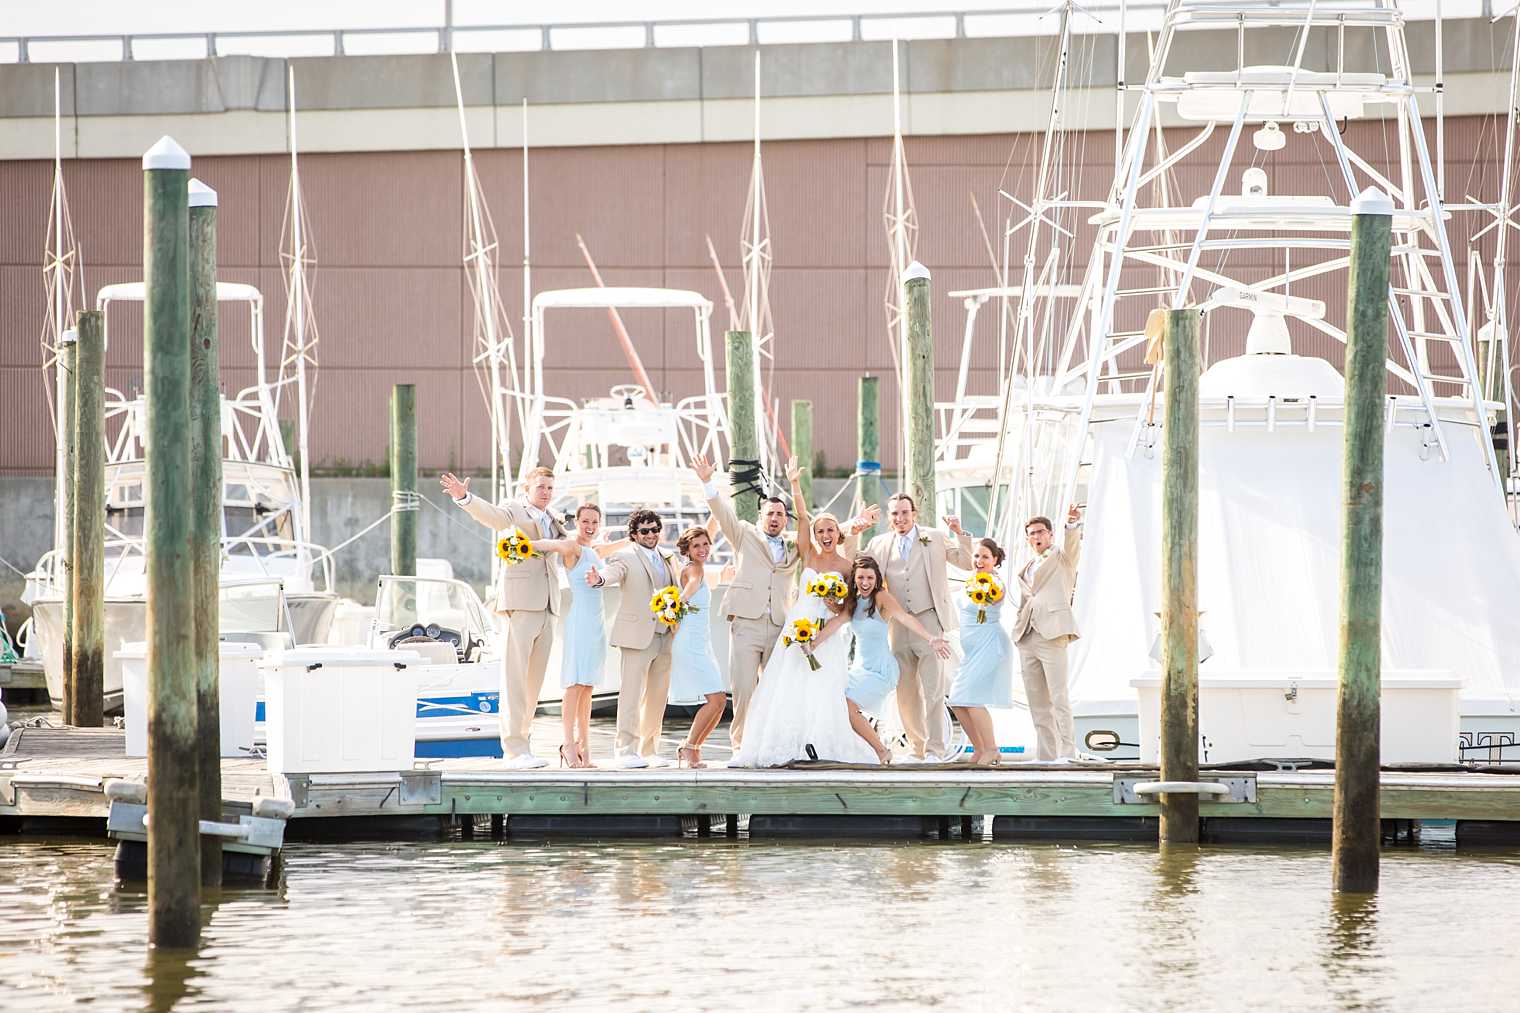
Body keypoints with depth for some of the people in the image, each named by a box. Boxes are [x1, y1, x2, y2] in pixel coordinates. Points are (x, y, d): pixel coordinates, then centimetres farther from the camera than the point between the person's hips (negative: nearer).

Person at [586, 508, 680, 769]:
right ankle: (624, 750, -11)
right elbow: (614, 572, -24)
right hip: (637, 636, -7)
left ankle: (649, 750, 18)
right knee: (632, 693, -11)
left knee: (657, 695, 9)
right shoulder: (626, 557, -3)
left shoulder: (666, 558, 17)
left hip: (665, 637, 7)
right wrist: (599, 579, -46)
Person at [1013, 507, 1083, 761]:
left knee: (1059, 699, -12)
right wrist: (1018, 630, 13)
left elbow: (1072, 543, -14)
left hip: (1052, 635, -7)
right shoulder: (1026, 571, 26)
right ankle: (1045, 756, 7)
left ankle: (1068, 753, -14)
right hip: (1027, 639, 7)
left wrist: (1073, 525, -36)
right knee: (1037, 703, 5)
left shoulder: (1062, 557, 7)